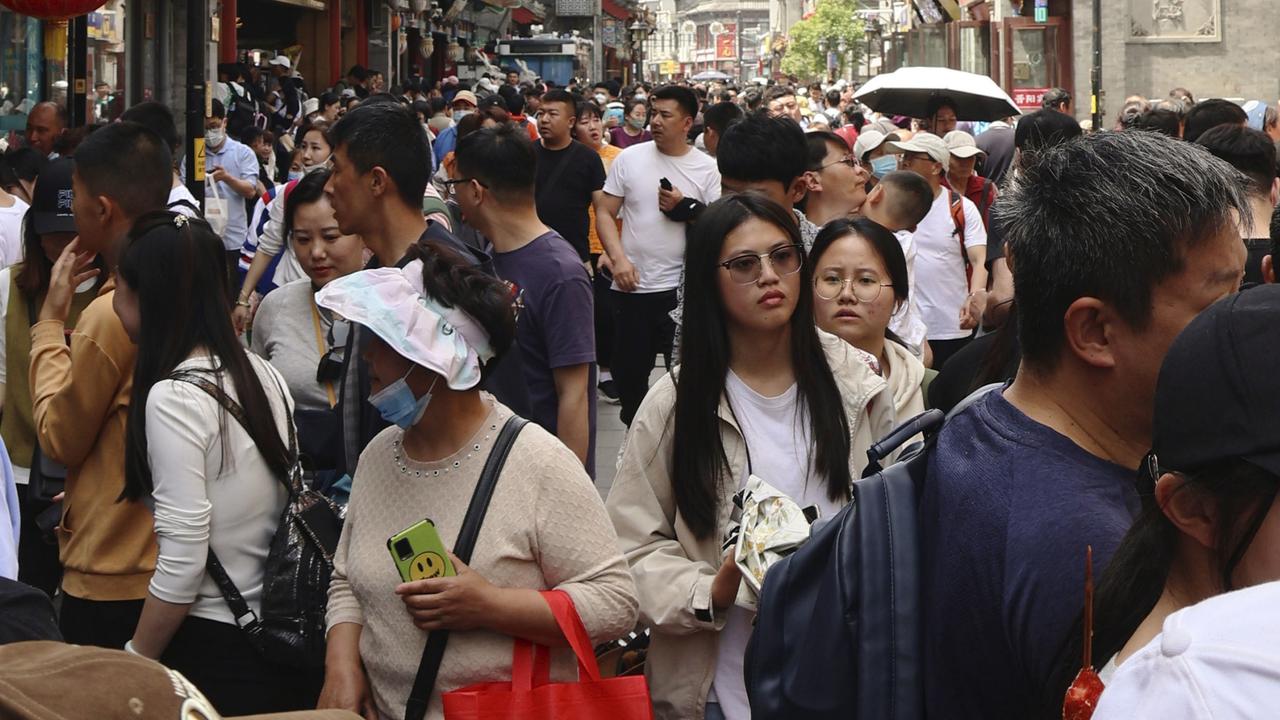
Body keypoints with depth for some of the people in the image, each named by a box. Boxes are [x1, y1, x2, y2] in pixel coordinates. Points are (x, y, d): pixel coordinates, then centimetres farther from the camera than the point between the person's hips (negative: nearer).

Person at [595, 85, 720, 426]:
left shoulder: (706, 168, 1)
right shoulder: (630, 158, 3)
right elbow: (605, 213, 3)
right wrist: (618, 259, -10)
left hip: (682, 287, -2)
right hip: (631, 286, 2)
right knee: (628, 371, 10)